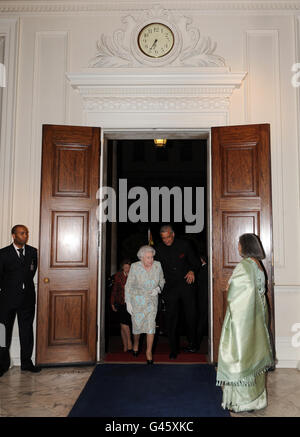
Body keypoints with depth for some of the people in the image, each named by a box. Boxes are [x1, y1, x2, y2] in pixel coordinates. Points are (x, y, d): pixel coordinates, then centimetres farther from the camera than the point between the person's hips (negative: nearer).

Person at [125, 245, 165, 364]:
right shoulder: (135, 267, -14)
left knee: (151, 324, -7)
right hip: (137, 299, -1)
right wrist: (128, 302, -9)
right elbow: (128, 285, -6)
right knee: (137, 324, 7)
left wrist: (158, 288, -12)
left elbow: (162, 281, 8)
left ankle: (149, 351, 7)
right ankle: (136, 343, 38)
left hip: (152, 300, 1)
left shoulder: (157, 265, -8)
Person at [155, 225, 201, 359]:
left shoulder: (184, 245, 0)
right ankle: (173, 349, 10)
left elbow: (195, 261, 8)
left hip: (186, 284, 0)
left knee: (191, 315, 6)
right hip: (170, 288, 0)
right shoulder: (159, 249, 1)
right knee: (171, 319, -1)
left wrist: (192, 271, -12)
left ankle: (192, 343, 27)